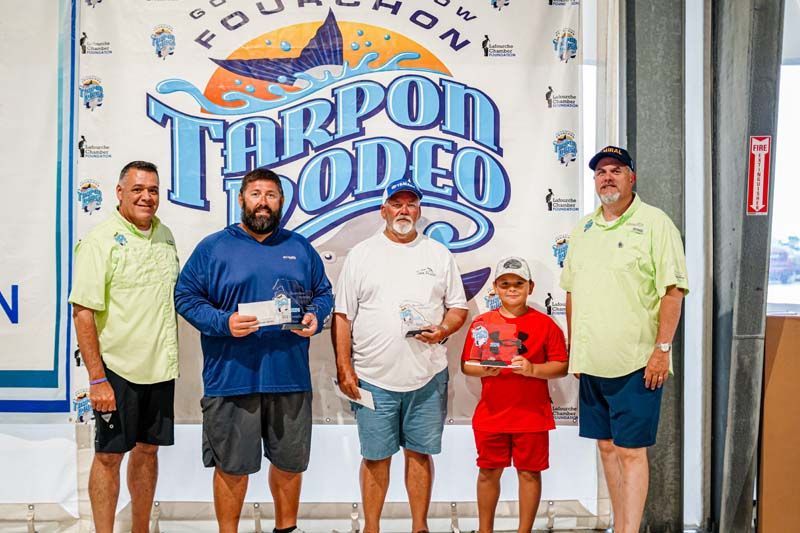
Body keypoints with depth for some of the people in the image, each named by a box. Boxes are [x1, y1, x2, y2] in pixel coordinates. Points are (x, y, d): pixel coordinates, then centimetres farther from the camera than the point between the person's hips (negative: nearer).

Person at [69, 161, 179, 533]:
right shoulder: (100, 240, -11)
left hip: (160, 367, 6)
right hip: (117, 368, -6)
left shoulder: (165, 236, 8)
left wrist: (171, 357, 13)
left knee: (147, 450, 15)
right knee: (109, 455, 5)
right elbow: (83, 312, -14)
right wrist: (97, 379, -18)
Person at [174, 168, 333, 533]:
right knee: (231, 466, 6)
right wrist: (224, 322, -17)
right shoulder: (213, 247, 1)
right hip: (232, 377, -3)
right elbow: (185, 296, -2)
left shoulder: (300, 248, 11)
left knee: (290, 462, 15)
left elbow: (323, 293, 17)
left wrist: (315, 316, -5)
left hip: (291, 377, 3)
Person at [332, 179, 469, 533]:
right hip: (374, 376, -1)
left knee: (420, 453, 10)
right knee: (375, 456, 7)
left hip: (428, 376, 1)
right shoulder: (361, 254, 3)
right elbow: (343, 316, 2)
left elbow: (458, 307, 11)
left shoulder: (439, 255, 9)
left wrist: (443, 329, -11)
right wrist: (344, 368, -4)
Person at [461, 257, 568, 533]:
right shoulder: (482, 323, 2)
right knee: (488, 471, 11)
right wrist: (484, 369, -16)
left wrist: (532, 369, -19)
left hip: (532, 414, -1)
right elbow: (466, 365, 4)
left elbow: (561, 366, -4)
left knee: (529, 472, 7)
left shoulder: (544, 324, -2)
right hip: (491, 414, 2)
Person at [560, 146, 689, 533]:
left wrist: (662, 348, -14)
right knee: (607, 446, 13)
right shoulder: (583, 228, 14)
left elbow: (673, 290, -9)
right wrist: (572, 345, 15)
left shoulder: (655, 223, -5)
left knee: (630, 449, -4)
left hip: (635, 362, -6)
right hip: (591, 362, 6)